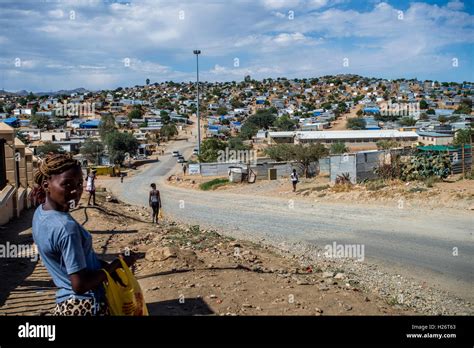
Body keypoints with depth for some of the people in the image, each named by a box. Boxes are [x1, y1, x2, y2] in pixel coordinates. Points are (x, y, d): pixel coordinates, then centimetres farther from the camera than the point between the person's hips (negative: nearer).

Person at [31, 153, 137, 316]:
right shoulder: (66, 227, -28)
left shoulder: (40, 212, -2)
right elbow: (80, 285, -25)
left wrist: (105, 266, 2)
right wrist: (116, 265, -15)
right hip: (86, 306, -8)